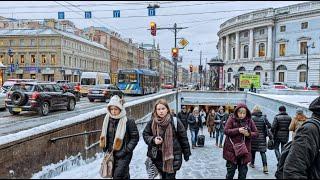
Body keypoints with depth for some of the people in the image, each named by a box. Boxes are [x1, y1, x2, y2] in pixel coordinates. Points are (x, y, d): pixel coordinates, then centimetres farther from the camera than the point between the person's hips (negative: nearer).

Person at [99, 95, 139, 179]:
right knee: (114, 175, 17)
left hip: (123, 156, -6)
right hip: (111, 154, 6)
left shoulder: (128, 121, -17)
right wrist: (105, 149, 7)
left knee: (118, 175, -9)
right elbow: (104, 136, 14)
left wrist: (125, 151, -15)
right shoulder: (108, 120, 0)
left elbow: (135, 138, -12)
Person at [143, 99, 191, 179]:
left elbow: (183, 138, -4)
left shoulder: (175, 121, -10)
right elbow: (145, 134, 7)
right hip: (157, 157, 3)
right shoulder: (152, 122, -2)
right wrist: (153, 140, -14)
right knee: (162, 176, 17)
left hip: (172, 156, -3)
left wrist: (186, 153, 1)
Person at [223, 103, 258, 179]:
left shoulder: (250, 121, 1)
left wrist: (249, 134, -16)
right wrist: (238, 130, -23)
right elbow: (226, 131, -11)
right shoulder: (232, 119, -5)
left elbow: (256, 133, 4)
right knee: (230, 170, 8)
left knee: (243, 172, 10)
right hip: (232, 149, -2)